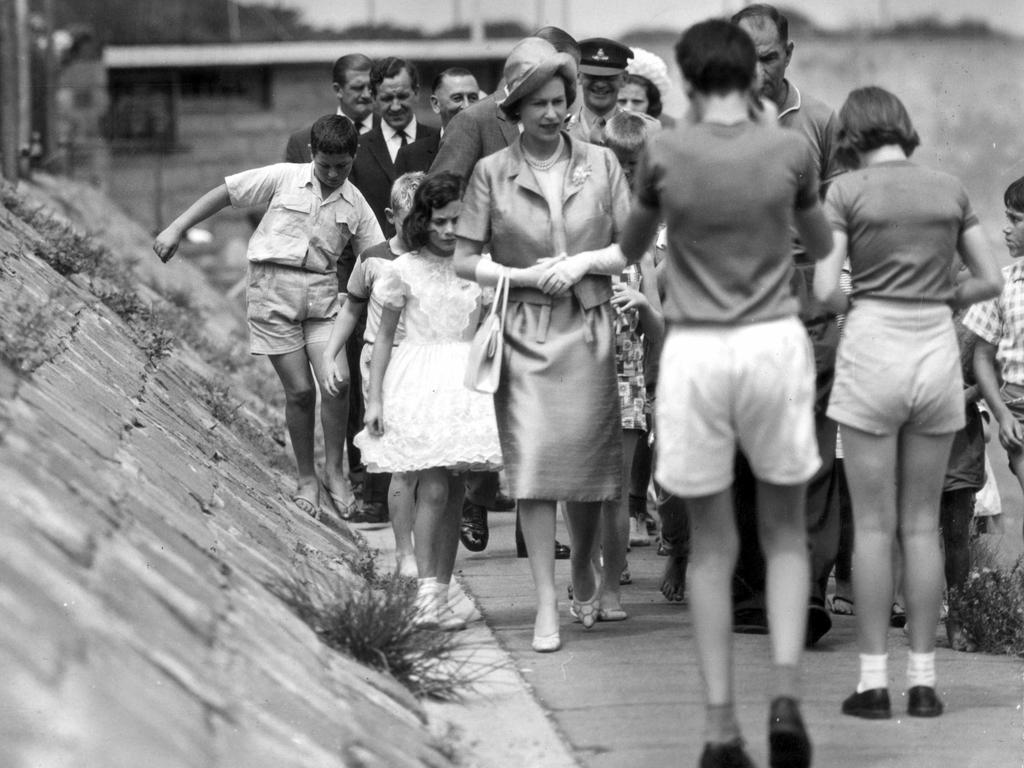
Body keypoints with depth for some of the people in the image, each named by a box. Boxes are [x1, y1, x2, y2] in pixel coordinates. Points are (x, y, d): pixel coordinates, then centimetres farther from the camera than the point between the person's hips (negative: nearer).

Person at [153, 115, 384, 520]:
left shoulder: (355, 203, 6)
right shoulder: (283, 178, -2)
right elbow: (225, 193, 2)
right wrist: (176, 229, -2)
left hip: (322, 291, 2)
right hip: (273, 288, -2)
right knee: (299, 389, -3)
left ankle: (333, 471, 6)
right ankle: (306, 479, 15)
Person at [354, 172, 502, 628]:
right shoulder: (405, 270, -1)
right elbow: (384, 337, 5)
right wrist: (374, 398, 1)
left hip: (466, 384, 4)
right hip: (421, 384, -4)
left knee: (455, 496, 5)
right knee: (433, 490, -14)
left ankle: (440, 597, 10)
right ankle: (427, 596, -16)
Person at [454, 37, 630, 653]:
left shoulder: (600, 164, 3)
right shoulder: (493, 173, 0)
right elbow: (465, 261, 2)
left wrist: (583, 262, -10)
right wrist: (526, 276, -10)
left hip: (588, 330, 1)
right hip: (523, 333, -1)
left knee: (585, 461, 4)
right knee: (533, 460, -10)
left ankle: (583, 569, 33)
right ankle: (546, 605, -7)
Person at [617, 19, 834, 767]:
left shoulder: (665, 153, -4)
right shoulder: (789, 150, -3)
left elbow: (631, 248, 14)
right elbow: (820, 245, 16)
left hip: (695, 350, 0)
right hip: (775, 344, 0)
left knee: (713, 545, 9)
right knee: (786, 534, 13)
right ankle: (785, 693, -7)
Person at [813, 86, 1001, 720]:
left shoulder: (848, 190, -4)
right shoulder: (950, 189, 6)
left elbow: (825, 287, -10)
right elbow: (990, 280, 9)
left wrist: (853, 307, 9)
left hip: (873, 350, -3)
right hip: (938, 352, 3)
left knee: (873, 525, 1)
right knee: (922, 524, 9)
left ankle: (874, 680, 0)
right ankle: (923, 679, 8)